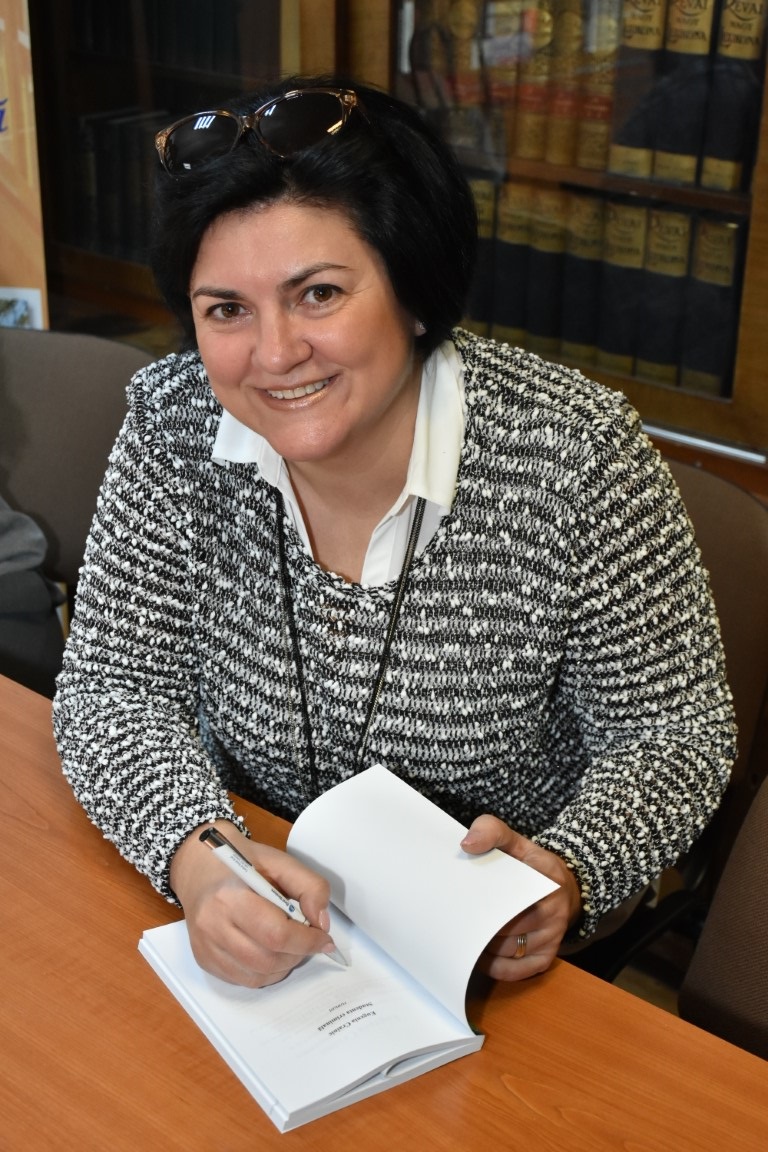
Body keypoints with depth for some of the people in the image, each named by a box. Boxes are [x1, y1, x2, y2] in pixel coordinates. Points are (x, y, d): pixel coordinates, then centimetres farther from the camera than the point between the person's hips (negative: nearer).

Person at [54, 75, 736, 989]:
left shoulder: (573, 457, -21)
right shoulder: (174, 430, -12)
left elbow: (671, 737, -12)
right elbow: (114, 687, -9)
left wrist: (567, 876, -32)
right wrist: (196, 856, -30)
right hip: (255, 922, 2)